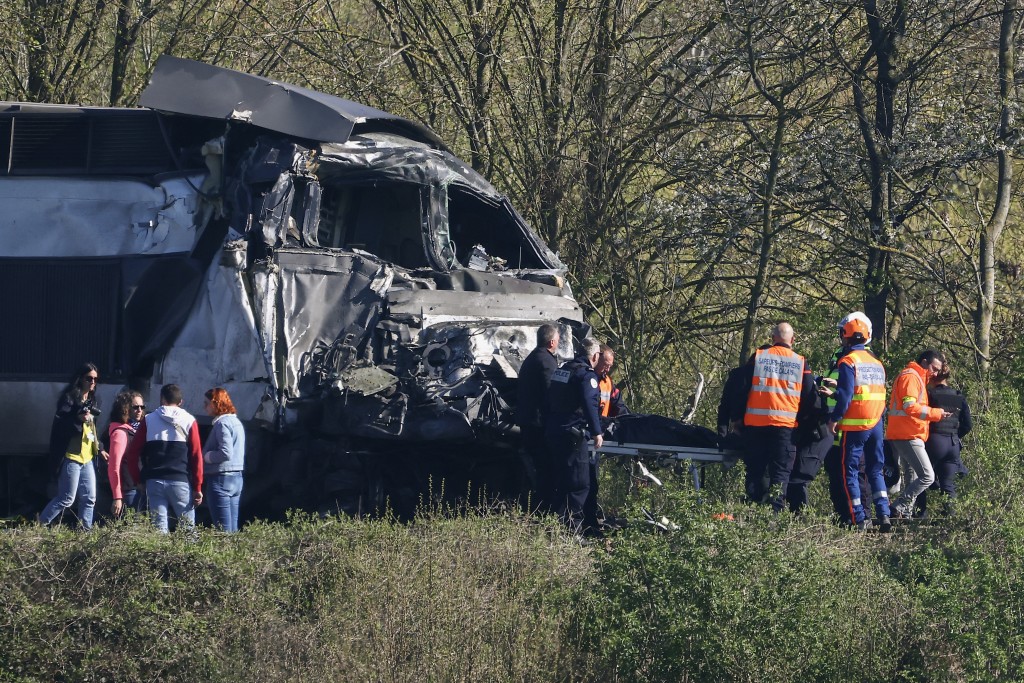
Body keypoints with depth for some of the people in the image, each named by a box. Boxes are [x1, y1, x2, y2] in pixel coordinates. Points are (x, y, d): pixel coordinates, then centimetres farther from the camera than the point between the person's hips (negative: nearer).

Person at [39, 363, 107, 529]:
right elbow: (59, 425, -16)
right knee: (66, 499, -7)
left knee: (89, 499, 7)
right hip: (71, 457, -8)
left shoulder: (92, 401, 16)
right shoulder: (69, 398, -9)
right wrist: (78, 420, -28)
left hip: (87, 458, 8)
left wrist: (99, 449, 18)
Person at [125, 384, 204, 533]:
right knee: (188, 526, 2)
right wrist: (197, 487, 1)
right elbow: (196, 456, -2)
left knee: (159, 527, 1)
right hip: (180, 481, -1)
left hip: (154, 481, 1)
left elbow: (132, 453, 3)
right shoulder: (189, 421, 2)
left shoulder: (148, 420, 6)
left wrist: (138, 478, 11)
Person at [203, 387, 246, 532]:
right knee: (233, 527, 11)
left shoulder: (222, 423, -14)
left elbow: (226, 453, -23)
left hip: (222, 478, -10)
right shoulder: (236, 421, 16)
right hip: (237, 477, 10)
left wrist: (207, 456, -8)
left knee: (223, 529, -8)